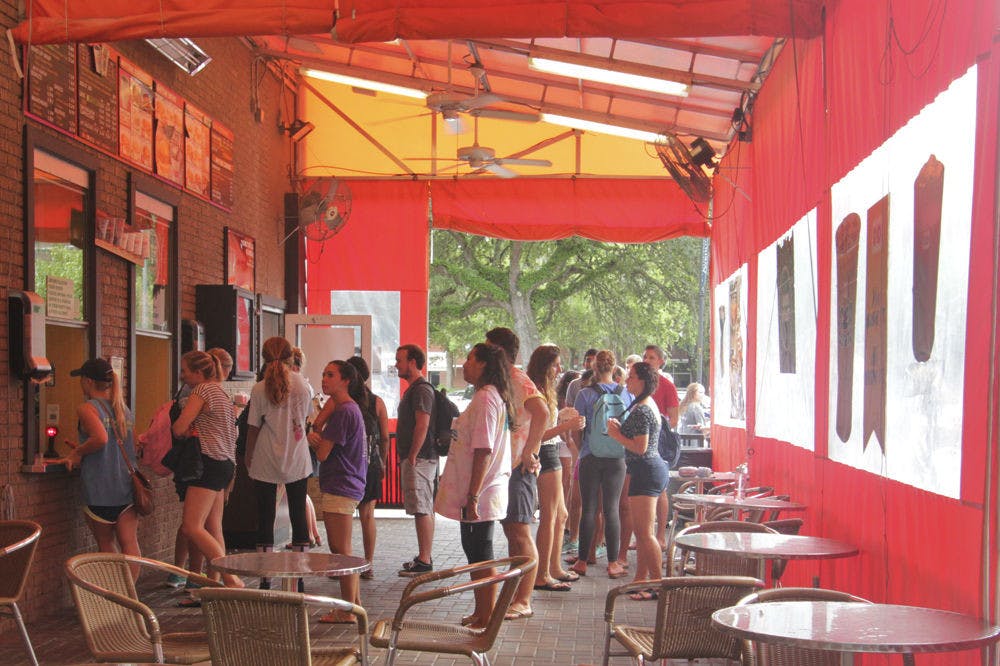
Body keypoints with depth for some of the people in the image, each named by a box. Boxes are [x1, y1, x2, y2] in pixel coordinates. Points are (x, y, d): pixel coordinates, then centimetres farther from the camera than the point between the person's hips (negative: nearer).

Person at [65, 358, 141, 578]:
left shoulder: (87, 408, -7)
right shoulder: (124, 410, 15)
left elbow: (100, 438, -26)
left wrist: (78, 452, -8)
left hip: (100, 489, -5)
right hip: (128, 485, 5)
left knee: (106, 545, 10)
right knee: (129, 543, 1)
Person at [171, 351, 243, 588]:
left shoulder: (202, 390, -8)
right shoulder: (220, 392, 22)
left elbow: (179, 428, -13)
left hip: (210, 462, -10)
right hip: (225, 463, 10)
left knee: (192, 526, -14)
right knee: (213, 530, 8)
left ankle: (231, 579, -17)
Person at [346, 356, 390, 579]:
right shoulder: (377, 402, 1)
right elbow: (385, 437, 3)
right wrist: (382, 462, 16)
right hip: (370, 464, 2)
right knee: (367, 516, 8)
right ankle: (369, 565, 11)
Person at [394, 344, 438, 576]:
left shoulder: (421, 389, -14)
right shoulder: (413, 389, 20)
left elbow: (422, 426, -21)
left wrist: (412, 456, -19)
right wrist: (406, 457, 19)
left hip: (419, 459, -11)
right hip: (414, 459, 11)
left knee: (423, 510, -9)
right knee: (425, 510, 14)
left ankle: (424, 562, -8)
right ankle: (424, 558, 20)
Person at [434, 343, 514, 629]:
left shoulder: (485, 398, -18)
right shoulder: (490, 396, 15)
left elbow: (484, 452, -23)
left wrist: (473, 496, -23)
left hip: (480, 495, -10)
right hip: (480, 494, 10)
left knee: (480, 557, -3)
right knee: (475, 553, 17)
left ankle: (486, 620, 5)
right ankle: (480, 614, 27)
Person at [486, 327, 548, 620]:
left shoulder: (518, 379, -13)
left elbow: (541, 412, -29)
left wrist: (529, 453, -25)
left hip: (518, 467, -10)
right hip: (502, 466, 10)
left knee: (520, 534, -7)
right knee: (511, 532, 13)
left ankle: (523, 602, -3)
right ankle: (517, 593, 20)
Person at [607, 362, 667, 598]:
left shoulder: (641, 410, -17)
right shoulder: (648, 405, 16)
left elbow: (640, 447, -21)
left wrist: (616, 434, -11)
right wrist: (620, 428, 8)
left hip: (645, 471, -11)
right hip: (654, 468, 11)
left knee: (645, 533, -8)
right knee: (641, 530, 15)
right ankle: (641, 580, 21)